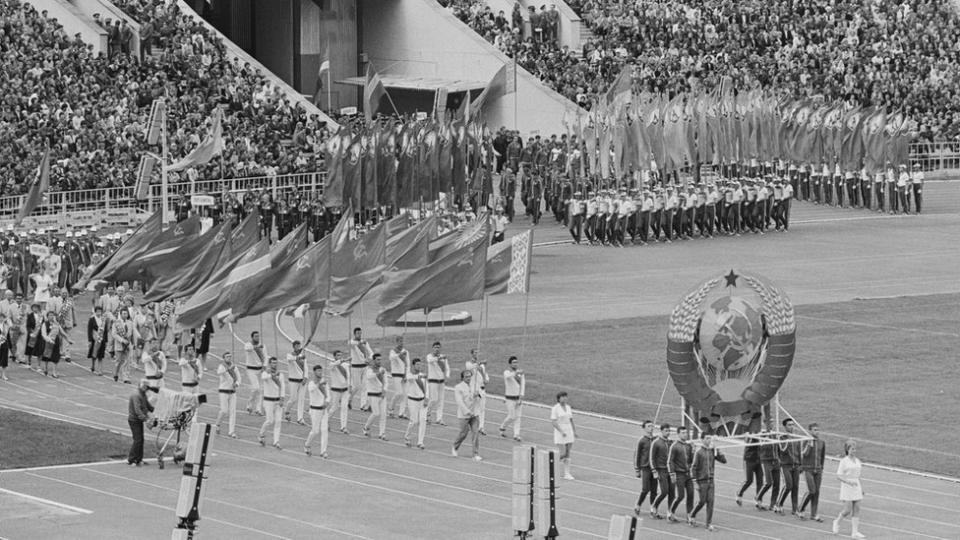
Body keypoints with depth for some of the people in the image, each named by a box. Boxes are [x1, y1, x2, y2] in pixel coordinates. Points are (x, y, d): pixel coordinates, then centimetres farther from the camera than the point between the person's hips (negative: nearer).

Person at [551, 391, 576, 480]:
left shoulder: (568, 407, 10)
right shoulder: (555, 409, -10)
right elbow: (553, 422, -15)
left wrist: (575, 432, 10)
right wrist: (561, 431, -22)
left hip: (569, 432, 6)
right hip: (559, 432, -6)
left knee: (567, 454, 4)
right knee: (562, 454, -10)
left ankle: (567, 474, 6)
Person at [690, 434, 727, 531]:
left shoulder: (713, 451, 7)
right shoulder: (699, 452, -6)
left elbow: (724, 460, 3)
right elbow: (694, 467, -7)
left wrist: (717, 452, -9)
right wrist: (694, 479, -12)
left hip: (710, 480, 4)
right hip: (702, 480, -4)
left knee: (710, 501, 0)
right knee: (702, 501, -2)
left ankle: (709, 523, 5)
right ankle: (692, 516, 24)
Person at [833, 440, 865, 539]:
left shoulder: (857, 461, 11)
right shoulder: (844, 461, -7)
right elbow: (839, 476, -10)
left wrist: (861, 488, 19)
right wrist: (849, 481, -23)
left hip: (856, 487, 6)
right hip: (847, 488, -6)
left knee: (856, 510, 0)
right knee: (847, 510, -7)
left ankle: (855, 531, 0)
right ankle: (836, 522, 20)